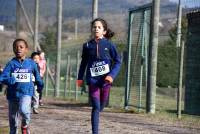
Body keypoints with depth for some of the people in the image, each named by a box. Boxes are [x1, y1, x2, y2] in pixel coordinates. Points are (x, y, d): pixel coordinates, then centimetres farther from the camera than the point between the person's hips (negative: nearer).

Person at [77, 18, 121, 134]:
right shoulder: (87, 46, 2)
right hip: (93, 80, -1)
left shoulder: (109, 45, -4)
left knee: (101, 106, 15)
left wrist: (112, 75, -15)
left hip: (105, 80, 1)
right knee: (96, 107, -10)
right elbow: (84, 63, 15)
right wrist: (80, 77, 16)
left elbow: (118, 62, -2)